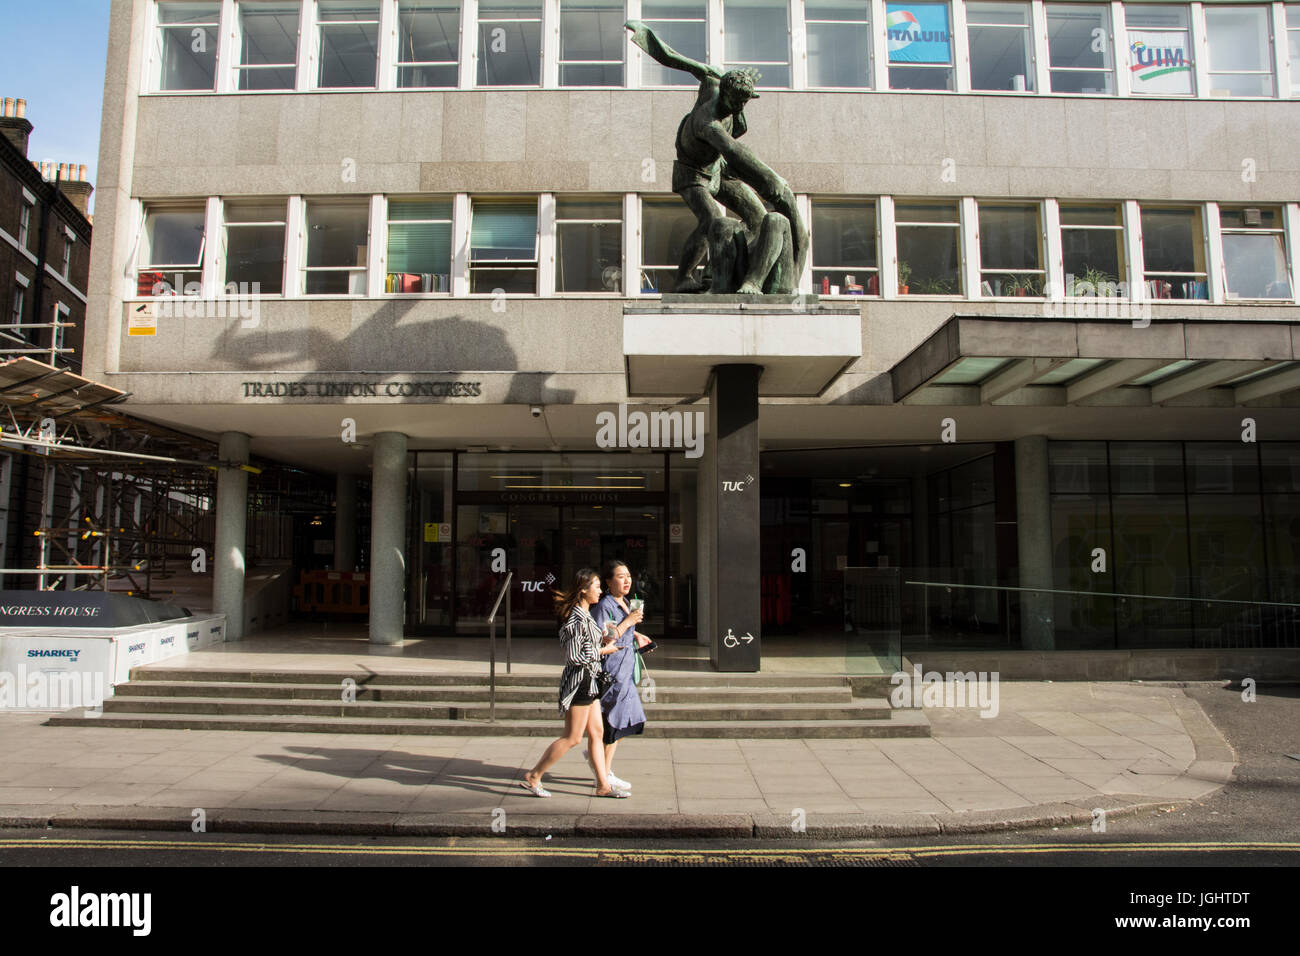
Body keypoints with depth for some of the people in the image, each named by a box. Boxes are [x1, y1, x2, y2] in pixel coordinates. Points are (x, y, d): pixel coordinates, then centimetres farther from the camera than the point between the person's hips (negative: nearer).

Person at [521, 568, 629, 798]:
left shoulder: (584, 615, 11)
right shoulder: (578, 619, -20)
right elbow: (574, 656, -22)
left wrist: (602, 643, 6)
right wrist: (603, 650, -13)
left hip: (587, 681, 10)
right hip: (579, 679, -10)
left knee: (597, 733, 11)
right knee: (572, 738, -1)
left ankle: (603, 785, 17)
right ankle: (533, 777, 9)